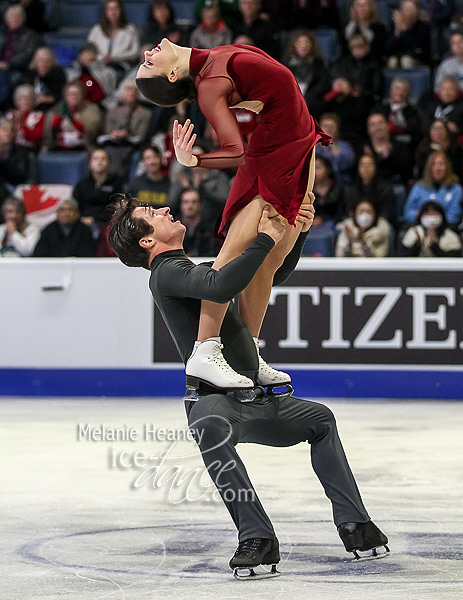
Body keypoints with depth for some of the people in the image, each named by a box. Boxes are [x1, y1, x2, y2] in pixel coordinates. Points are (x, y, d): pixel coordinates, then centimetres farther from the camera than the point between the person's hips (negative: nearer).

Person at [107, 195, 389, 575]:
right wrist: (266, 239, -20)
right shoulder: (168, 273, -10)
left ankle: (353, 524, 18)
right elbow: (221, 286, -31)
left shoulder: (196, 269, 21)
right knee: (212, 427, -42)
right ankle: (257, 537, -42)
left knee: (320, 419, 22)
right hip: (215, 400, -11)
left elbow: (273, 276, 28)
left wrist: (299, 233, 13)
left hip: (254, 400, 11)